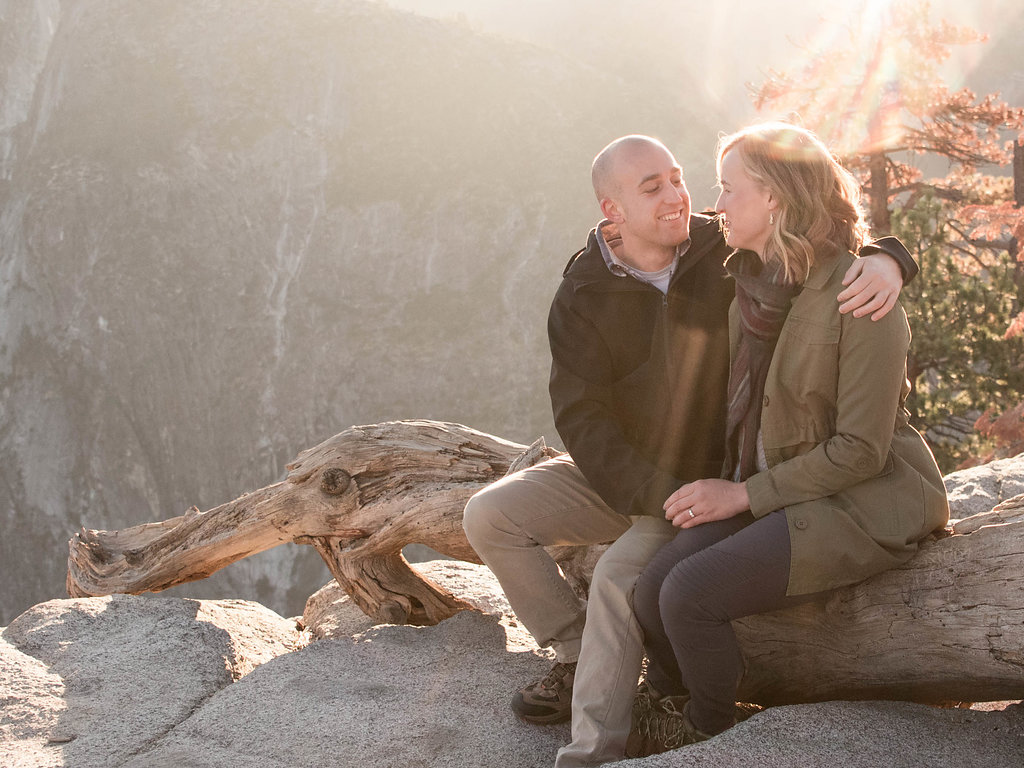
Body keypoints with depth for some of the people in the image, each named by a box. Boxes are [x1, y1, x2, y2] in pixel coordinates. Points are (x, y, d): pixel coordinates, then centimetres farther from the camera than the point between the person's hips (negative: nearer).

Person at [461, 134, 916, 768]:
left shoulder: (727, 253, -11)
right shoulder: (583, 298, -10)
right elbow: (582, 422, -14)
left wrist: (885, 261, -32)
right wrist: (663, 498, -27)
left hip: (709, 476, -4)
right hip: (614, 476, 4)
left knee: (620, 576, -29)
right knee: (490, 516, -9)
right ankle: (579, 658, 6)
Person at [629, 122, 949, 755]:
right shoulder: (754, 288, 7)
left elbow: (860, 449, -19)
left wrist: (745, 493, -16)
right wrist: (719, 484, 4)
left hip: (862, 505, -7)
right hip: (768, 489, 7)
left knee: (690, 594, -23)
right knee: (652, 592, -15)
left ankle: (708, 739, 3)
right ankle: (669, 726, 9)